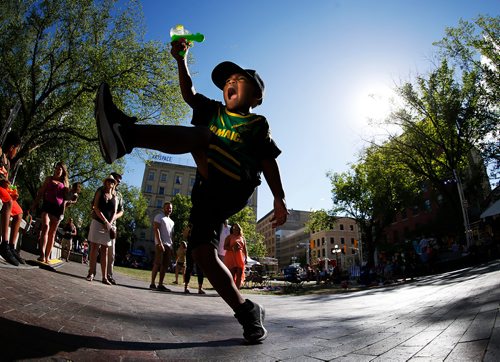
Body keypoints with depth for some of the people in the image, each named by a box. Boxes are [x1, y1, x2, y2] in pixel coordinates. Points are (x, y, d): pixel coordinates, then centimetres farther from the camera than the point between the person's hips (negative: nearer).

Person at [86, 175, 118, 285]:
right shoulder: (100, 192, 6)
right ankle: (91, 273, 2)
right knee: (94, 247, -3)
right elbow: (96, 207, -5)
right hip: (97, 222, -2)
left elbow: (114, 212, 7)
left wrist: (110, 223, -11)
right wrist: (105, 221, -13)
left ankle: (104, 277, 2)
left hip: (108, 226, 3)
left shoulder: (115, 198, 14)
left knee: (104, 251, 2)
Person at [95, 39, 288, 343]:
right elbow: (190, 94, 21)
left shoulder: (257, 123, 14)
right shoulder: (214, 111, 29)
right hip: (207, 194, 6)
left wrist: (280, 199, 1)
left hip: (235, 189, -6)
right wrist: (181, 60, 9)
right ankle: (248, 312, 2)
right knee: (203, 253, -6)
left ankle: (127, 133, -41)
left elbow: (269, 163, 8)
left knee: (200, 137, -25)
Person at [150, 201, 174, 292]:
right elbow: (156, 230, -8)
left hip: (169, 245, 7)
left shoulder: (171, 221, 26)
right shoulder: (159, 217, 4)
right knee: (157, 264, -9)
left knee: (165, 265, 2)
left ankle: (160, 284, 4)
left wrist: (172, 247, 13)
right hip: (161, 244, -7)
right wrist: (160, 243, -18)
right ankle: (152, 284, -5)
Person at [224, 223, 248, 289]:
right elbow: (225, 247, -2)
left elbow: (245, 249, 16)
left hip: (240, 258, 4)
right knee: (232, 274, -7)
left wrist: (246, 258, 5)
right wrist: (232, 248, -17)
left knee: (240, 274, -3)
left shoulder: (242, 238, 18)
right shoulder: (229, 237, 7)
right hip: (231, 257, -4)